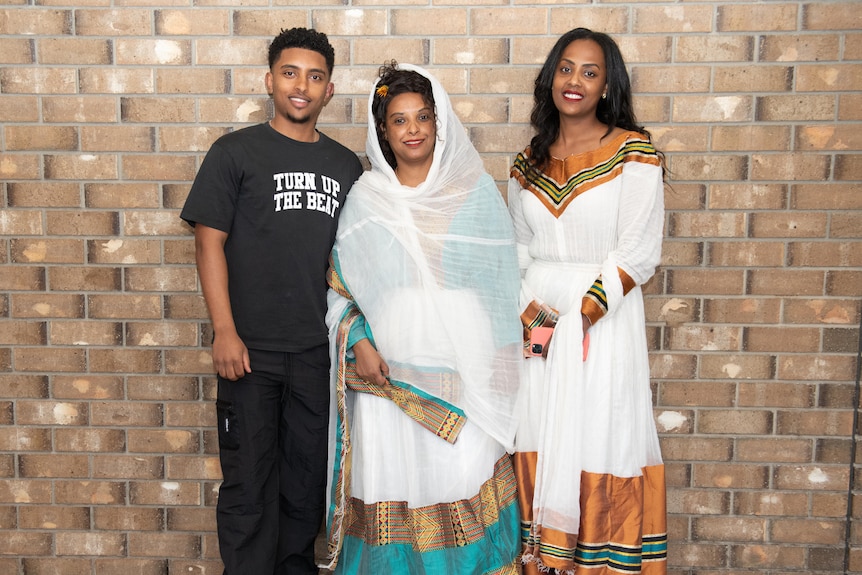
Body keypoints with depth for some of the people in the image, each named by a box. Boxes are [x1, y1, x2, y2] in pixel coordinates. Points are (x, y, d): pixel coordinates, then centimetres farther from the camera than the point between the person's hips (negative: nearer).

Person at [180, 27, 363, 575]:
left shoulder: (346, 165, 10)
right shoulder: (236, 152, 0)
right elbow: (210, 241, -4)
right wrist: (225, 331, -12)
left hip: (318, 347, 3)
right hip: (251, 347, -3)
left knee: (309, 472, 13)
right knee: (249, 479, 3)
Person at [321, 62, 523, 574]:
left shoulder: (476, 191, 5)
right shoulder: (366, 198, 7)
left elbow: (501, 280, 6)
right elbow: (341, 285, 9)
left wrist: (496, 367, 1)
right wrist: (358, 342, -6)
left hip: (462, 367, 0)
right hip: (388, 367, 1)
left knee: (466, 482, -3)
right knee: (389, 476, 2)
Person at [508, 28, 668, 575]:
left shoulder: (633, 152, -3)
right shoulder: (528, 162, 11)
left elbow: (639, 253, -8)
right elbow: (517, 249, 13)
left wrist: (579, 313, -14)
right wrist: (529, 316, -2)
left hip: (605, 322, -4)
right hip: (536, 322, 4)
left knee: (599, 444, 0)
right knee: (538, 450, 6)